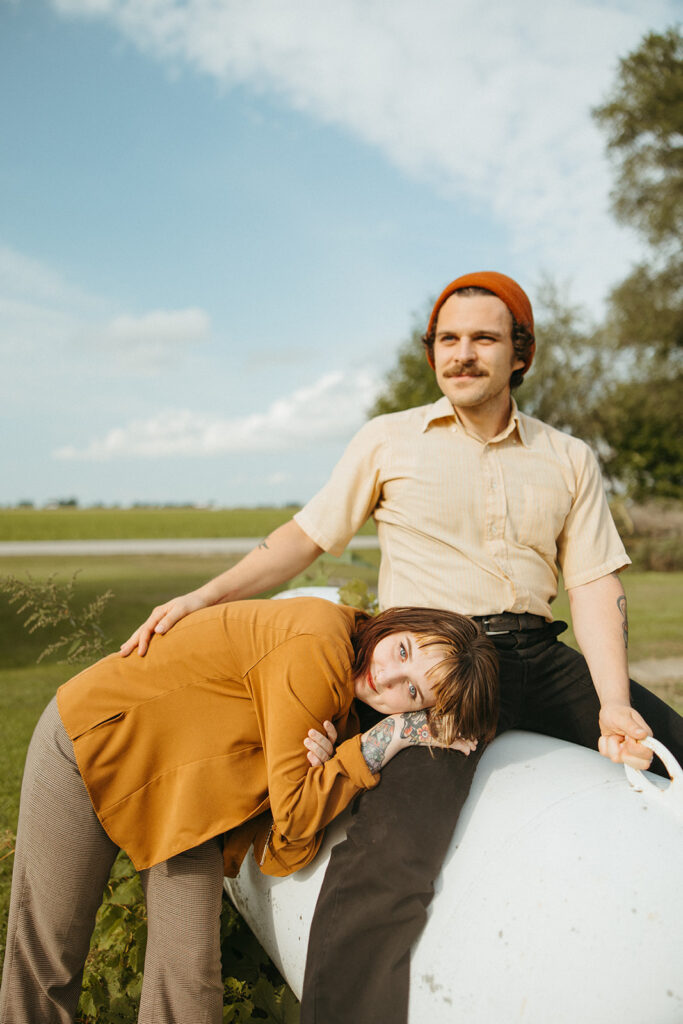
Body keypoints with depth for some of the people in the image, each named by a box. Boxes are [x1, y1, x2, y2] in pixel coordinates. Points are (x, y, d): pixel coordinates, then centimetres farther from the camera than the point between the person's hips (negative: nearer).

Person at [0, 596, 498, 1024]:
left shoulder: (346, 712, -6)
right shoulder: (318, 649, -30)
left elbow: (286, 851, -13)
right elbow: (293, 810, -25)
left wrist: (324, 767, -30)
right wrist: (386, 739, -25)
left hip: (187, 800, 6)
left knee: (189, 983, -4)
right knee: (46, 962, 2)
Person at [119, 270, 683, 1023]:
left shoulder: (568, 459, 14)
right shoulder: (389, 440, 9)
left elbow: (593, 585, 7)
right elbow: (306, 536, 11)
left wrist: (613, 704, -8)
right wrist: (203, 597, 1)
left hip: (541, 657, 4)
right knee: (390, 850, -27)